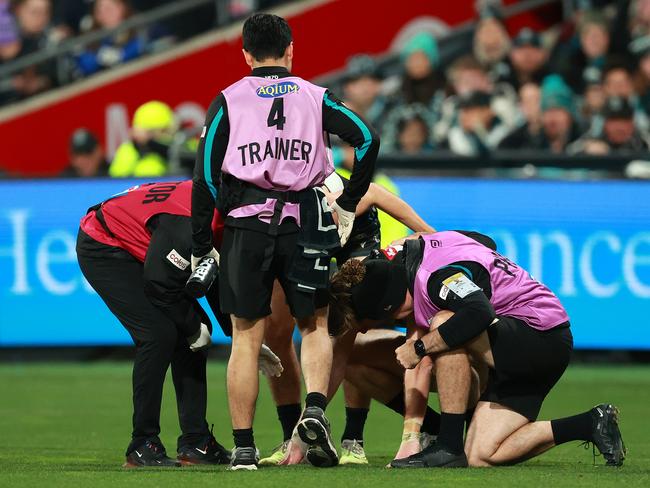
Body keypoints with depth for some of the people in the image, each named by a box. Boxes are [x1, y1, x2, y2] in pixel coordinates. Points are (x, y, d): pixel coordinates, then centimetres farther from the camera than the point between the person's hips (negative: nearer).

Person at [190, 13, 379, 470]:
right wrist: (348, 205, 8)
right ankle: (316, 407, -11)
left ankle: (244, 448, 4)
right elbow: (368, 139, -2)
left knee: (246, 336, 4)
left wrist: (201, 246, 7)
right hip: (306, 222, 0)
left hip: (247, 224, 0)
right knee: (315, 324, 14)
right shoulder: (316, 97, 10)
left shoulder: (228, 101, 7)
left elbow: (205, 176, 2)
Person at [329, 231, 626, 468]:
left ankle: (449, 446, -20)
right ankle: (591, 424, 7)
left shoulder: (436, 274, -20)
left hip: (543, 336, -10)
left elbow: (479, 313, -37)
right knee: (480, 457, 0)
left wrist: (419, 347, -25)